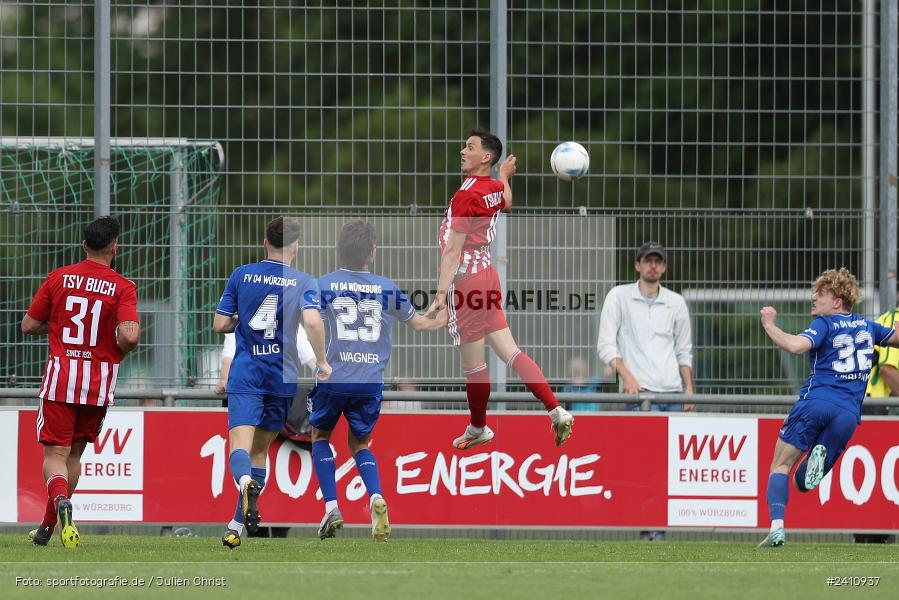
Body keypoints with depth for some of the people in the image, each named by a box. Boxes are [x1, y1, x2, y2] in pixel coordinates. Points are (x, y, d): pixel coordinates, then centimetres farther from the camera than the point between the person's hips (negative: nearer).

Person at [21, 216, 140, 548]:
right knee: (74, 453, 16)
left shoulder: (58, 278, 0)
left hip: (60, 377, 0)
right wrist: (118, 352, 3)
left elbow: (29, 325, 5)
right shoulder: (123, 287, -6)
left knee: (55, 454, -1)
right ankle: (48, 527, 19)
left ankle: (60, 499, -33)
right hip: (99, 382, 0)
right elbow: (130, 335, -19)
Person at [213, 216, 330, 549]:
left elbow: (219, 325, 4)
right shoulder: (304, 283, 0)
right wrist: (322, 363, -3)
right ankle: (237, 526, 14)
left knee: (240, 448, -12)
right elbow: (313, 322, -16)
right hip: (283, 377, 1)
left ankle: (246, 483, -48)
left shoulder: (241, 275, 4)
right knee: (260, 450, 15)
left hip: (245, 375, -1)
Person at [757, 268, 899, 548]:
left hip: (815, 402, -4)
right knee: (803, 482, 10)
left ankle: (777, 525, -23)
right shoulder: (867, 326, 19)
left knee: (780, 467, 1)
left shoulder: (825, 325, 2)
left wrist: (769, 325, -3)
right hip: (848, 414, 4)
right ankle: (820, 457, -26)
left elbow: (796, 346, -15)